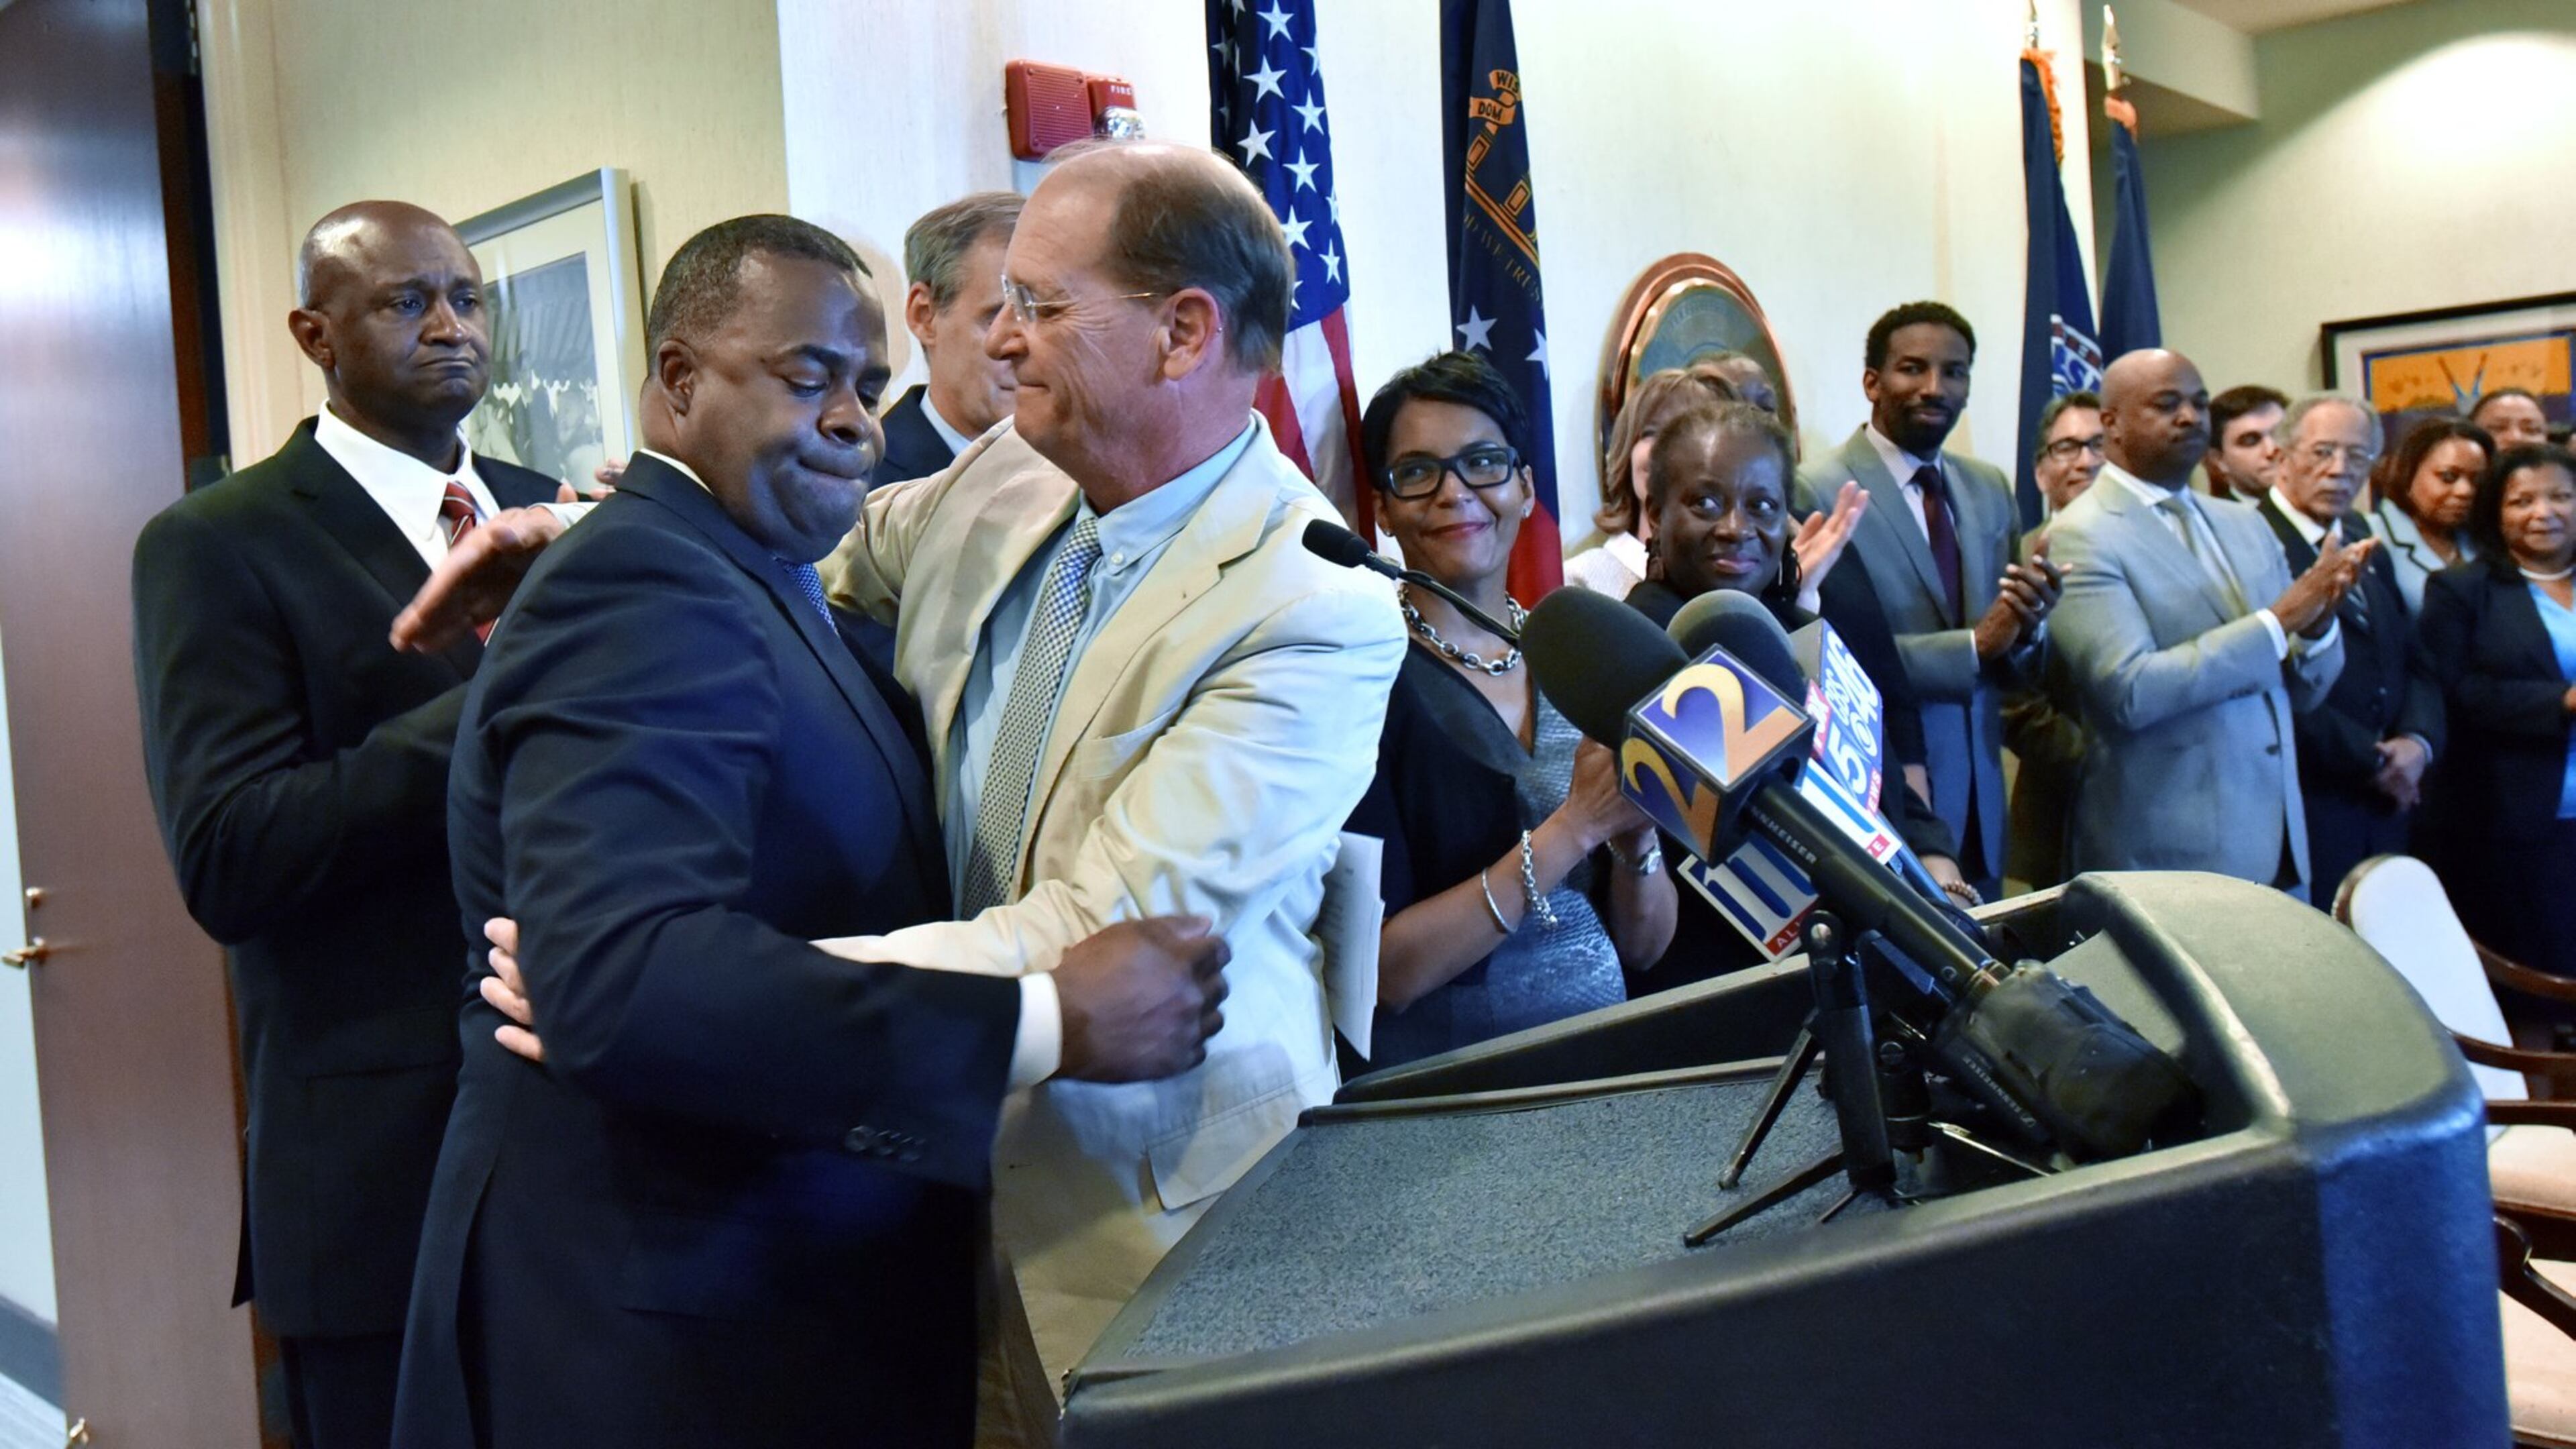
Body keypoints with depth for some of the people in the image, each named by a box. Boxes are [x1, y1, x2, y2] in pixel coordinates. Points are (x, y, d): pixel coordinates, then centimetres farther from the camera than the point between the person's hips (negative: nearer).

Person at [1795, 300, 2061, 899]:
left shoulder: (1992, 488, 10)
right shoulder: (1818, 492, -11)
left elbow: (2012, 666, 11)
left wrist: (2027, 630, -11)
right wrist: (1974, 646, -19)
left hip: (1980, 807, 6)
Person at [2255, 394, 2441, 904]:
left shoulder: (2366, 546, 16)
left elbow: (2413, 660, 16)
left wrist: (2417, 740, -3)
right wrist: (2372, 760, -11)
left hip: (2388, 800, 8)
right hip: (2307, 804, -8)